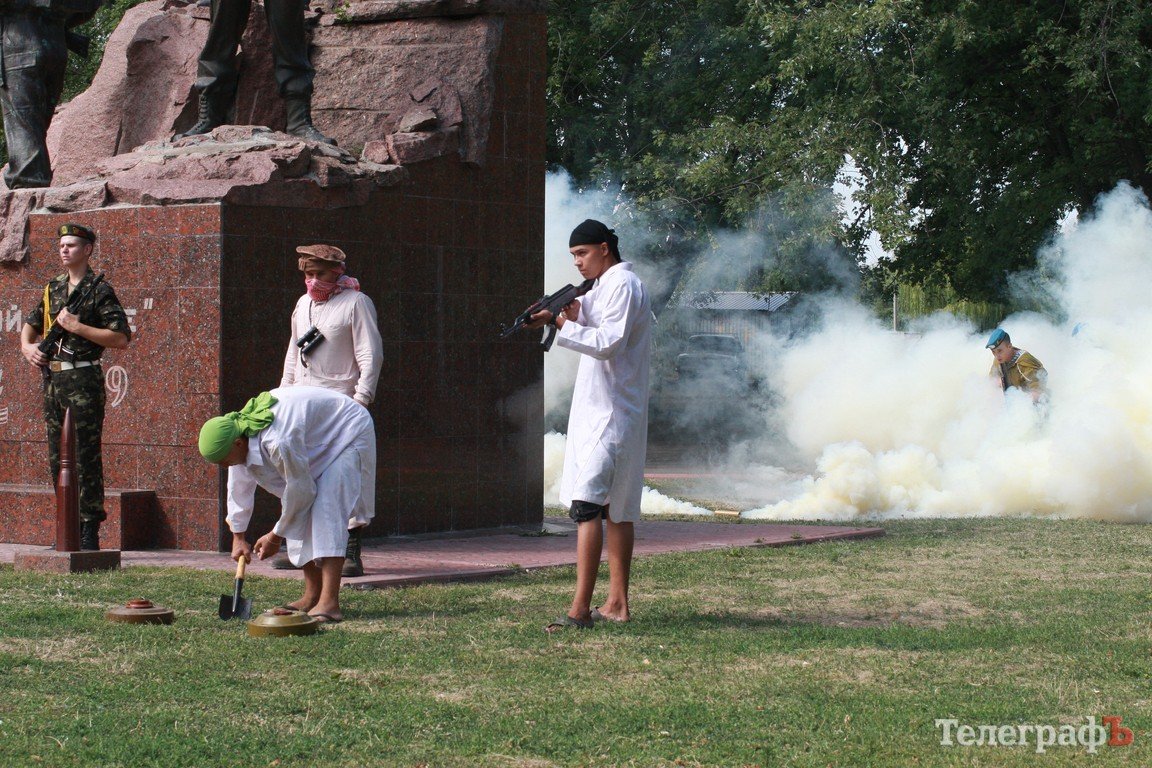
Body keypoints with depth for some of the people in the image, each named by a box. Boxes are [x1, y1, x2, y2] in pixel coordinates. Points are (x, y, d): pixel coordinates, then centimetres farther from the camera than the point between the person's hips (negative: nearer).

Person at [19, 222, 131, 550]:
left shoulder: (99, 291, -5)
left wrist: (77, 327, -15)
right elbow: (30, 324, 29)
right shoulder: (53, 289, 15)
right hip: (52, 381, 7)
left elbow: (121, 338, -12)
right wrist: (27, 347, 8)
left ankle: (89, 531, -4)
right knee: (57, 460, 8)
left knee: (86, 458, -7)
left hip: (83, 381, -7)